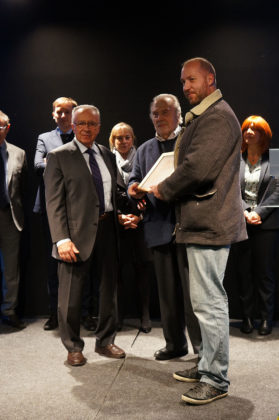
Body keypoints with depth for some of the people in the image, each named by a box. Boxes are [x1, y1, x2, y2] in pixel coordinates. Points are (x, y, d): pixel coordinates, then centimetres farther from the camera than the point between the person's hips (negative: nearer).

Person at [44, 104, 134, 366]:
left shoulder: (108, 156, 13)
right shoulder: (59, 157, -2)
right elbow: (54, 202, -9)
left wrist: (120, 215, 0)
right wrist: (61, 239, -17)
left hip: (107, 230, 5)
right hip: (78, 234, -5)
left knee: (109, 290, 14)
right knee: (71, 296, 4)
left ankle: (105, 342, 31)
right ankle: (73, 348, 23)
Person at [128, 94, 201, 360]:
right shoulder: (144, 150, 18)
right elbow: (135, 180, 14)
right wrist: (133, 190, -10)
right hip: (159, 227, 5)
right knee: (167, 291, 12)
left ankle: (203, 346, 12)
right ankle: (175, 344, 24)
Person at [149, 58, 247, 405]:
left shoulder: (217, 117, -13)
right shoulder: (203, 116, 22)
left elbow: (198, 168, -22)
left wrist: (164, 190, -8)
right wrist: (168, 189, 9)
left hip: (210, 224, -11)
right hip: (202, 221, 11)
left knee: (208, 302, -5)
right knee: (208, 301, 17)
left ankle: (216, 380, 7)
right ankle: (207, 366, 30)